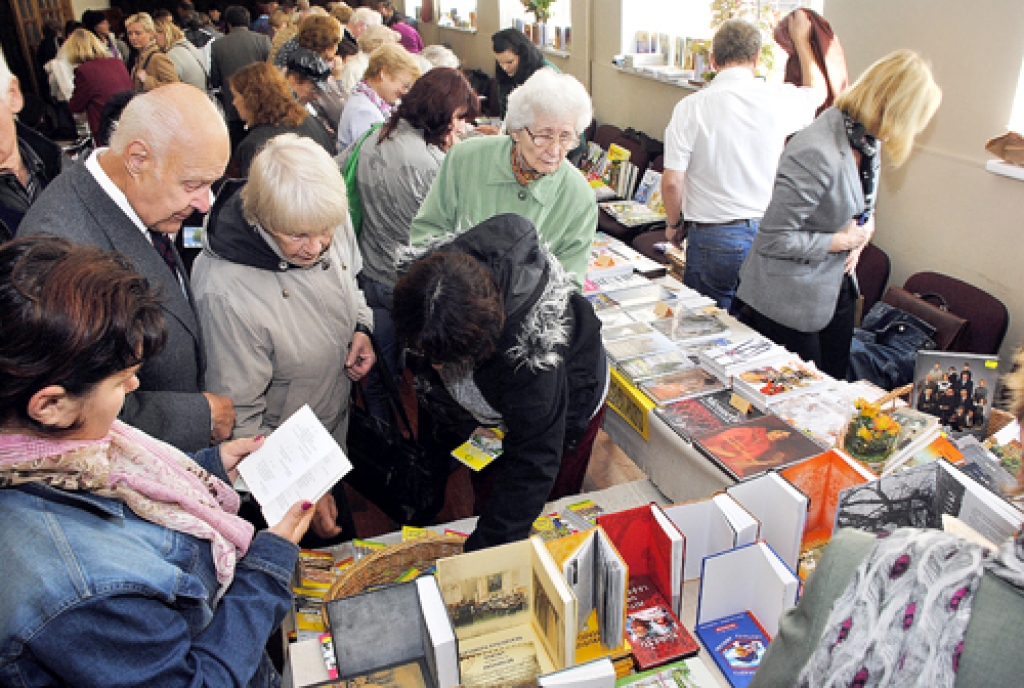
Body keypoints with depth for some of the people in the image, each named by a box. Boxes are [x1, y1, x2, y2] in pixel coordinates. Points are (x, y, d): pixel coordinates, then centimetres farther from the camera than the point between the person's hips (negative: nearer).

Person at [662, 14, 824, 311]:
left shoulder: (690, 108, -9)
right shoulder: (778, 100, -2)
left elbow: (672, 181, -11)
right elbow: (817, 90, 23)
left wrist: (674, 223, 8)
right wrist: (801, 39, 36)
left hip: (712, 239, -2)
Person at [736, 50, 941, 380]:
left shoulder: (866, 139, -1)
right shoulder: (817, 154, -29)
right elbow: (774, 239, -27)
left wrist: (861, 232, -3)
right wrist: (840, 241, -17)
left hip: (836, 287, 9)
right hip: (790, 300, -8)